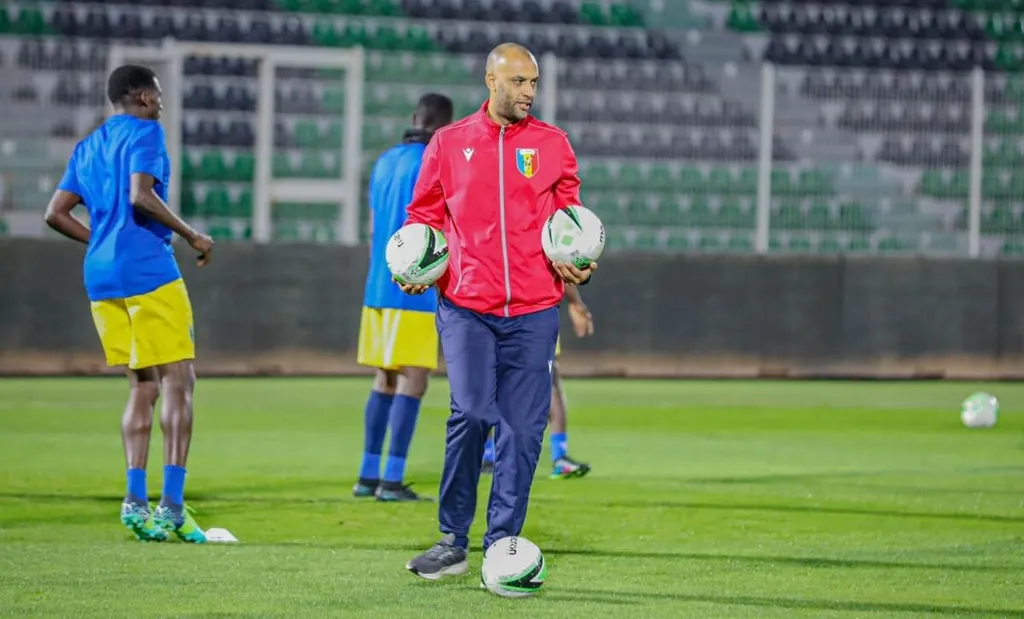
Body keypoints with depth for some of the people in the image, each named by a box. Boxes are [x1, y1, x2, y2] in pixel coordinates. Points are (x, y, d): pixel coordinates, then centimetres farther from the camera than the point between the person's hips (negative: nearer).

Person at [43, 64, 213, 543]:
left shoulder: (86, 147, 19)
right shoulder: (144, 133, -3)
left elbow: (56, 214, 16)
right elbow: (140, 196, -18)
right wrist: (191, 235, -9)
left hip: (101, 278, 8)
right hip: (148, 269, -8)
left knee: (143, 385, 12)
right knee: (178, 380, -5)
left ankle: (136, 499, -1)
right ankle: (171, 503, -13)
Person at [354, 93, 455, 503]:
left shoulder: (386, 162, 16)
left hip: (378, 288, 8)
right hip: (414, 292, -8)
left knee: (385, 380, 13)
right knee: (412, 382, -6)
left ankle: (368, 475, 13)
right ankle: (392, 480, -10)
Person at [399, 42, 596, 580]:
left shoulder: (552, 144, 9)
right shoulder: (449, 143, 9)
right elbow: (424, 215, 14)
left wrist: (577, 266, -4)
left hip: (534, 310, 1)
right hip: (465, 306, -1)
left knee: (522, 427, -2)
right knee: (471, 414, -11)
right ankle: (453, 542, 1)